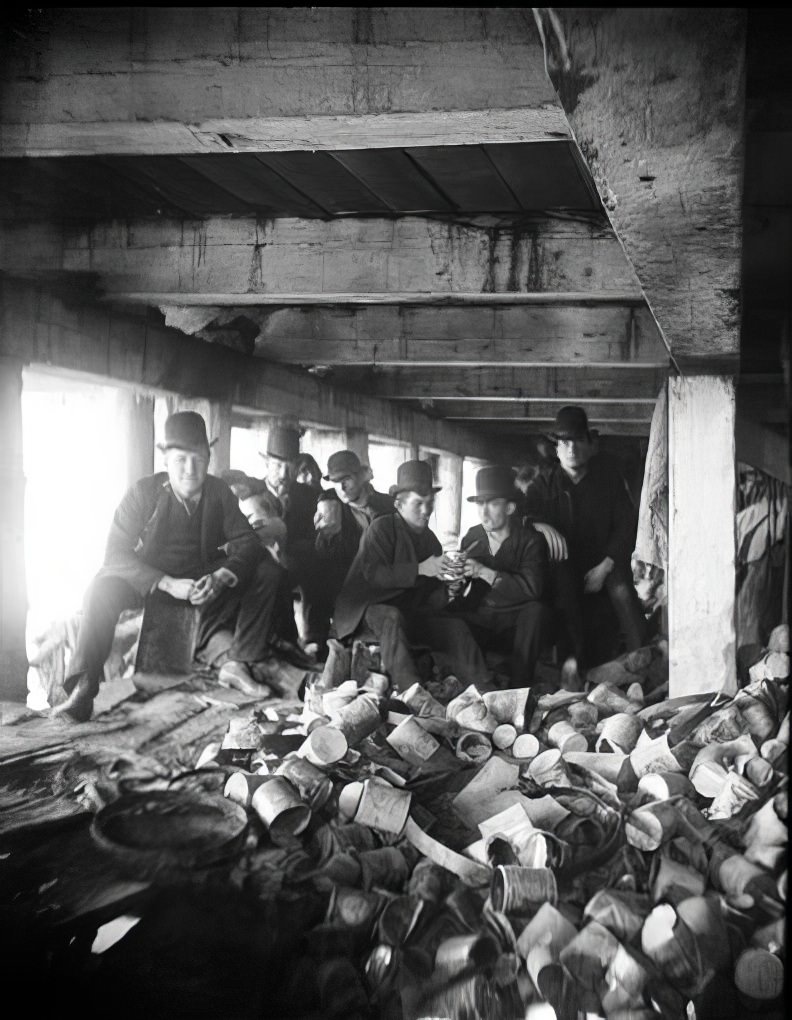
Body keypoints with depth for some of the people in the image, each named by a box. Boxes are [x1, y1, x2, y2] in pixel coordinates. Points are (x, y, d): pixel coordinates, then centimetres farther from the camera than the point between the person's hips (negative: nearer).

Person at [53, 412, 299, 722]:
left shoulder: (219, 492, -5)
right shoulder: (144, 491, -14)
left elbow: (247, 543, -10)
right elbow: (116, 553, -20)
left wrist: (221, 577, -33)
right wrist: (167, 583, -35)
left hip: (204, 579, 3)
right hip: (150, 579, -3)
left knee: (270, 574, -16)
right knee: (104, 587, -34)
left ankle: (238, 664, -12)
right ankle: (82, 690, -32)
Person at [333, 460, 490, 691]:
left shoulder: (430, 539, 13)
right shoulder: (381, 528, -6)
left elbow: (435, 595, 13)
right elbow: (373, 574, -21)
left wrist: (449, 585, -11)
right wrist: (420, 569, -26)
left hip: (413, 612, 6)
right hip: (374, 608, -6)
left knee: (456, 627, -16)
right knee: (392, 618, -38)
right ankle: (411, 691, -49)